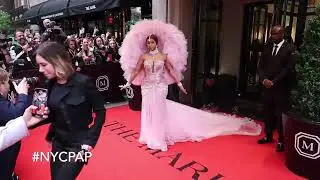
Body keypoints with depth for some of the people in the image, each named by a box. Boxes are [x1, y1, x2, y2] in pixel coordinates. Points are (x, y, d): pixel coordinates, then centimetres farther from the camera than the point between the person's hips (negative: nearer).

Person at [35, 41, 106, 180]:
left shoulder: (83, 82, -20)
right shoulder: (52, 83, -1)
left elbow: (100, 112, -14)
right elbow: (54, 115, 10)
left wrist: (90, 140, -15)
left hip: (78, 144, -6)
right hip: (58, 142, 6)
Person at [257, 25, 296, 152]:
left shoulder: (289, 48, -6)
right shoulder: (267, 47, 9)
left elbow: (289, 68, -11)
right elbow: (261, 66, 9)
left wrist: (274, 82, -14)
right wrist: (264, 79, -7)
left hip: (281, 88, -5)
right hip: (267, 86, 5)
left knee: (280, 115, 2)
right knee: (268, 113, 12)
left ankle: (281, 141, 15)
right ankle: (268, 135, 28)